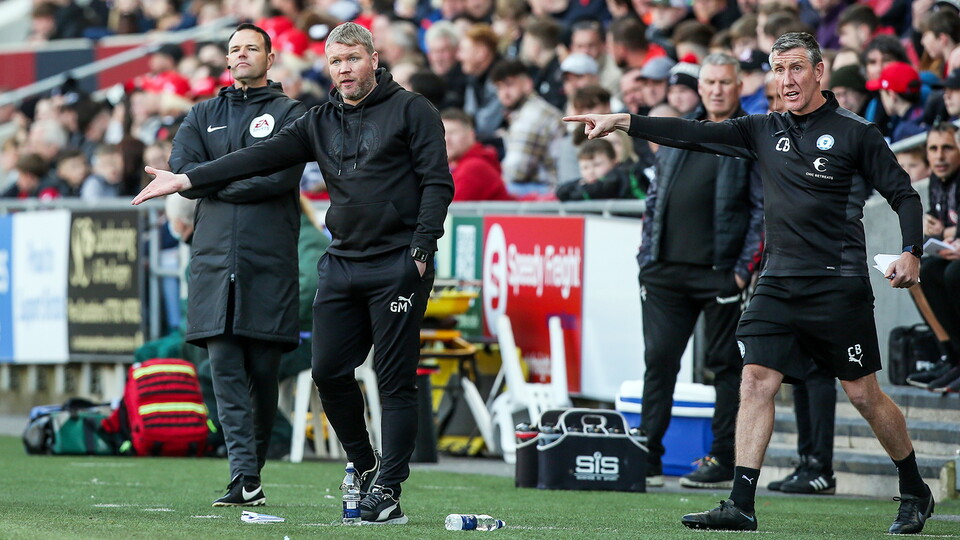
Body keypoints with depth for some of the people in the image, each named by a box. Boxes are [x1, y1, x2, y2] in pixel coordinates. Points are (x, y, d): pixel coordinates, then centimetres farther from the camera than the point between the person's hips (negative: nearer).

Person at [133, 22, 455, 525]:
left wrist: (420, 250, -13)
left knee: (395, 380, -5)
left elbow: (437, 182, -4)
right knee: (329, 371, 1)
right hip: (341, 264, 6)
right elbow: (260, 158, 9)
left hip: (397, 266, -6)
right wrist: (186, 180, 1)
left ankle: (387, 490, -2)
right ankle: (365, 467, 19)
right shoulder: (320, 123, 15)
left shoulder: (410, 110, 0)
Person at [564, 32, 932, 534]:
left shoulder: (855, 133, -2)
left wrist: (910, 254, -14)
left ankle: (915, 493, 19)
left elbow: (904, 195, 1)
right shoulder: (765, 130, 11)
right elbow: (695, 133, 8)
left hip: (838, 285, -4)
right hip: (778, 282, 4)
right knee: (756, 379, -8)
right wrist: (623, 121, 0)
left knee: (863, 394, 1)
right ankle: (741, 505, -10)